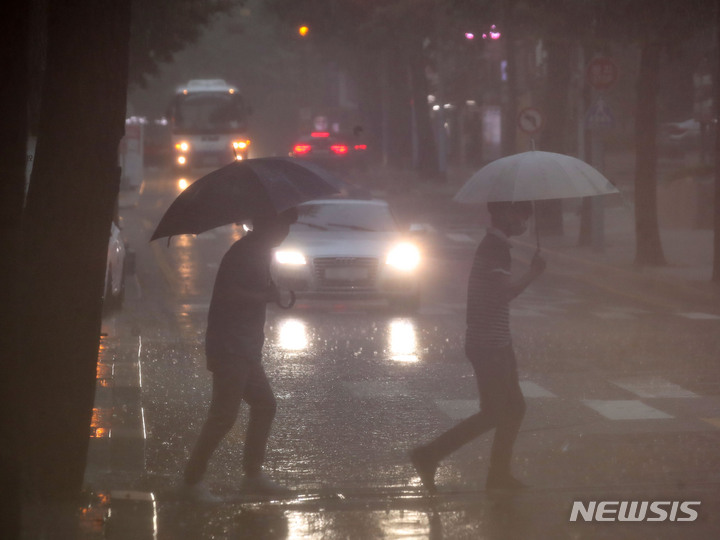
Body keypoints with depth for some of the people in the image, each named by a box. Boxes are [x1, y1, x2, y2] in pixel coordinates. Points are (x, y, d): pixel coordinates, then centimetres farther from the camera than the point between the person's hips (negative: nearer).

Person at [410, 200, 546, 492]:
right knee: (493, 413, -5)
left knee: (513, 407, 14)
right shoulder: (496, 247, -18)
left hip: (496, 342, 10)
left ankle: (499, 474, 19)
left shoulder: (493, 244, 13)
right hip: (489, 345, -10)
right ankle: (429, 456, -1)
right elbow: (506, 290, -27)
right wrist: (533, 272, -16)